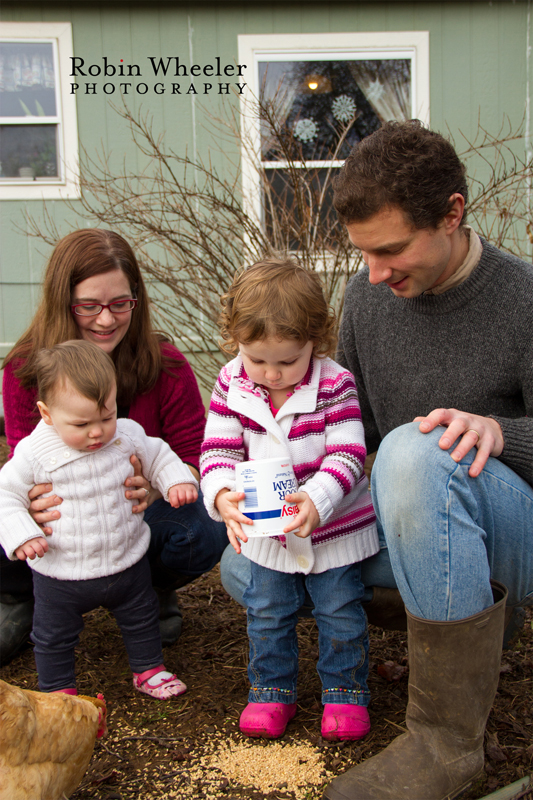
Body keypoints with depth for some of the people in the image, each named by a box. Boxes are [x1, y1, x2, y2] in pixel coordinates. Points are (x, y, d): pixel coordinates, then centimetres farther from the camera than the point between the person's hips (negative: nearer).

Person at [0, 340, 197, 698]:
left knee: (142, 618, 22)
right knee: (54, 637, 16)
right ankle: (58, 690, 40)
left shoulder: (127, 434, -12)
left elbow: (158, 456, 6)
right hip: (61, 572, -2)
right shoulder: (34, 453, -20)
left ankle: (149, 668, 47)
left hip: (127, 560, 2)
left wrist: (177, 480, -10)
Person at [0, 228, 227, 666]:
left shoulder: (166, 366, -16)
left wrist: (157, 486, -38)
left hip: (143, 512, 0)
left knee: (203, 534, -32)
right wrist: (35, 500, -38)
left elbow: (194, 455, -12)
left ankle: (155, 592, 7)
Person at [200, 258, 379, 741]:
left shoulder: (334, 384, -20)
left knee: (339, 612, 10)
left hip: (335, 526, -2)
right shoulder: (232, 385, -12)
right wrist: (222, 495, -35)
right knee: (267, 612, 14)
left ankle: (345, 691, 30)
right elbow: (219, 450, -13)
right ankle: (272, 690, 34)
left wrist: (317, 500, -40)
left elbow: (347, 454, -22)